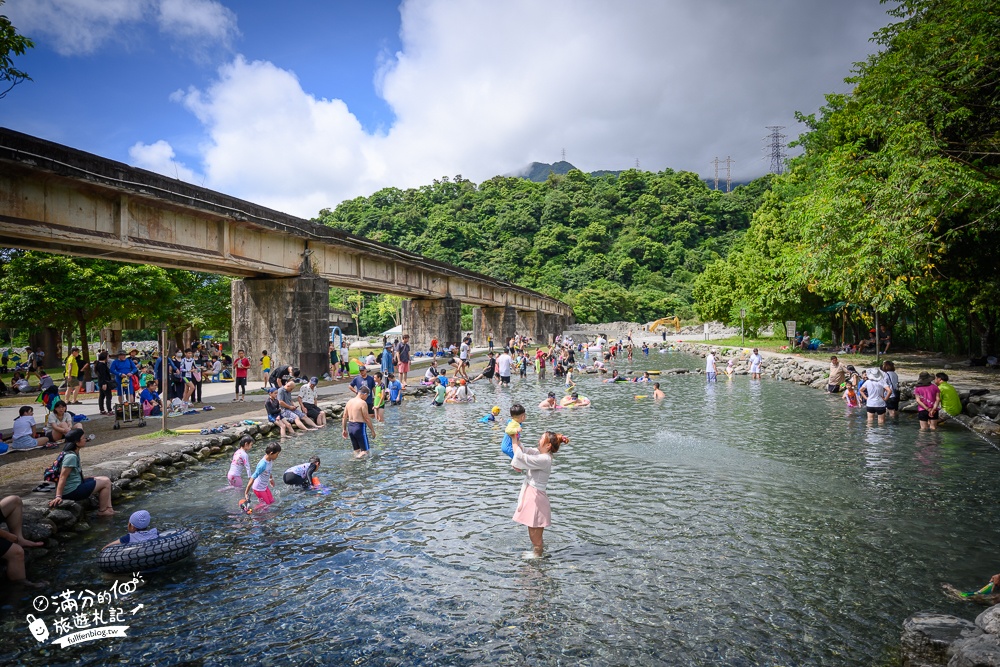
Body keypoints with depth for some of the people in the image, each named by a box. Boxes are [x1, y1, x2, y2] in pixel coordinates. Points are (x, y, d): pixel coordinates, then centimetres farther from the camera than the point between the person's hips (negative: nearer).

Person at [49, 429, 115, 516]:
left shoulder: (75, 453, 7)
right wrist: (58, 496, -29)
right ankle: (102, 511, 8)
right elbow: (62, 477, -26)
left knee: (106, 480, 10)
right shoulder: (71, 457, -23)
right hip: (72, 491, -10)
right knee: (105, 482, -5)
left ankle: (109, 508, 10)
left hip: (77, 484, 10)